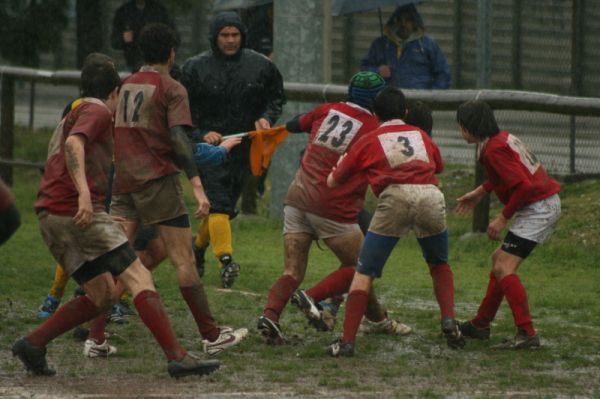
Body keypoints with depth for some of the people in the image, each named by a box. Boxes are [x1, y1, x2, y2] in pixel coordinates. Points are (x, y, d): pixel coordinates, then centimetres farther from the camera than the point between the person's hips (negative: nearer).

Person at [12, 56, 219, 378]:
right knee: (138, 278, -11)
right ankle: (177, 357, -19)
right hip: (79, 211, -10)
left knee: (102, 295, 12)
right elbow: (74, 143, -21)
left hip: (51, 217, 10)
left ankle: (32, 345, 6)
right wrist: (83, 192, -33)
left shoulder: (73, 115, 28)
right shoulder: (98, 112, -2)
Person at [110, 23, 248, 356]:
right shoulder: (172, 89, -4)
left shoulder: (127, 86, 15)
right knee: (184, 259, -2)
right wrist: (197, 186, -23)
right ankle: (212, 336, 1)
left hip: (123, 180, 6)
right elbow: (178, 138, -17)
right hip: (158, 179, -6)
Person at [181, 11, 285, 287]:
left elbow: (276, 97, 17)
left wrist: (266, 117, -3)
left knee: (226, 205, 12)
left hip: (244, 147, 4)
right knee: (218, 202, -18)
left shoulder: (260, 66, 4)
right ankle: (226, 261, -25)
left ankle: (198, 246, 36)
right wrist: (201, 134, -13)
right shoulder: (195, 68, -3)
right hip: (209, 146, -4)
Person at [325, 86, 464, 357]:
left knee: (364, 273, 5)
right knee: (439, 265, 28)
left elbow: (332, 182, 29)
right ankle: (449, 321, 9)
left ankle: (347, 341, -4)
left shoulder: (369, 141, 22)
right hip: (431, 195, 3)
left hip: (396, 196, -3)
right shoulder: (421, 135, 29)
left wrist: (340, 164, 51)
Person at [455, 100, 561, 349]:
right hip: (548, 205, 11)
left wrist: (503, 218, -17)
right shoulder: (503, 138, 10)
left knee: (504, 268, -16)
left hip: (537, 209, -11)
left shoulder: (494, 150, -19)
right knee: (499, 259, 20)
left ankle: (527, 334, -22)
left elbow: (523, 186, -25)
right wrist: (479, 193, 32)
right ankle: (481, 324, 30)